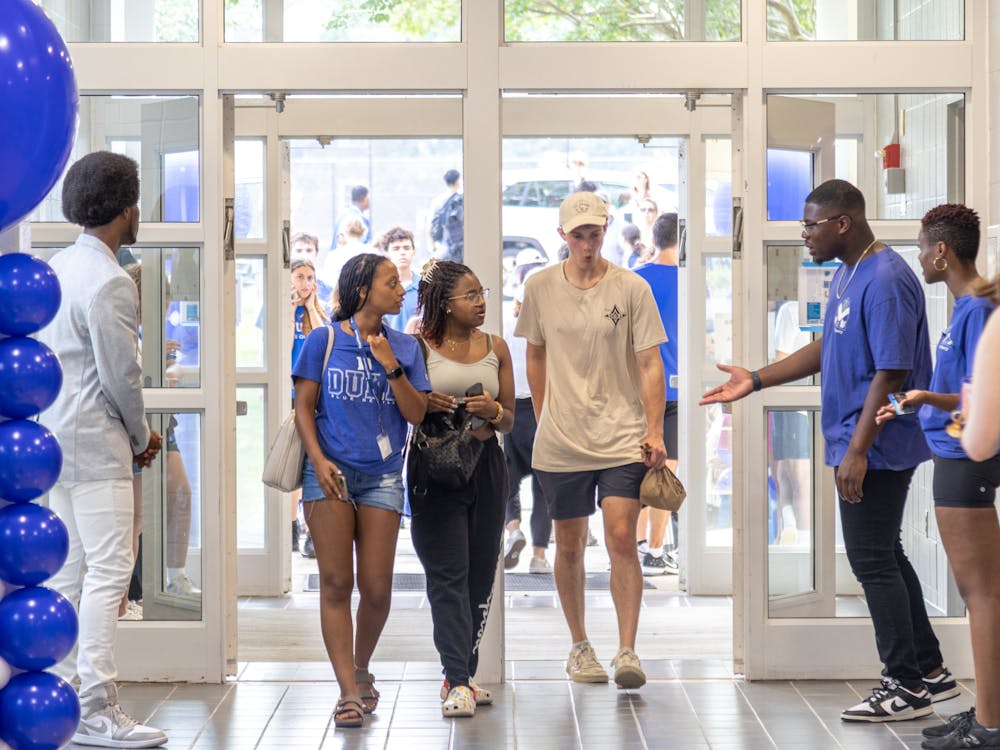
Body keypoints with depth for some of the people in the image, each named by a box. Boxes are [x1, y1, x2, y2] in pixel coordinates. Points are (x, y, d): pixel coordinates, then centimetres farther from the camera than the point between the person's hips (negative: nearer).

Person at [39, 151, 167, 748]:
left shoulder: (59, 267, 13)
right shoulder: (110, 282, -16)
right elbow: (122, 376, -16)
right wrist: (143, 436, 1)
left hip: (55, 435, 10)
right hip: (96, 441, -10)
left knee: (70, 571, 13)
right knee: (109, 571, -9)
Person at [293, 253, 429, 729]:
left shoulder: (404, 347, 9)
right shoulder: (324, 340, 2)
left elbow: (416, 414, 3)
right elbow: (304, 406, 2)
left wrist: (391, 367, -9)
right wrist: (318, 459, -10)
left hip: (382, 476, 2)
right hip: (331, 473, -2)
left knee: (376, 588, 0)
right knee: (336, 583, -5)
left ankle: (361, 669, 25)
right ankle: (349, 691, -4)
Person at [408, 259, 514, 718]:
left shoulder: (495, 348, 11)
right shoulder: (420, 347, 0)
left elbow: (509, 421, 14)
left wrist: (493, 410, -8)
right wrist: (425, 404, -16)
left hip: (485, 463, 4)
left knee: (481, 573, 5)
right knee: (448, 575, -10)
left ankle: (462, 674, 15)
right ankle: (457, 683, -13)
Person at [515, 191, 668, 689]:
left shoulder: (631, 288, -3)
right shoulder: (540, 287, 4)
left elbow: (649, 364, -2)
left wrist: (655, 432, -8)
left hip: (622, 438, -2)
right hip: (560, 442, 2)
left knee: (622, 539, -13)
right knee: (568, 546, 9)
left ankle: (627, 651, -9)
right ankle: (579, 645, 24)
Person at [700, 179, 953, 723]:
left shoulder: (885, 281, -20)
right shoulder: (846, 276, 13)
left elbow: (890, 372, -23)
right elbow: (827, 348, 20)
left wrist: (858, 451, -25)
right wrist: (755, 380, 13)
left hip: (875, 449, -10)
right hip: (858, 445, 10)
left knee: (872, 560, -5)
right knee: (883, 555, 16)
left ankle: (906, 688, 3)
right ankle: (927, 667, 26)